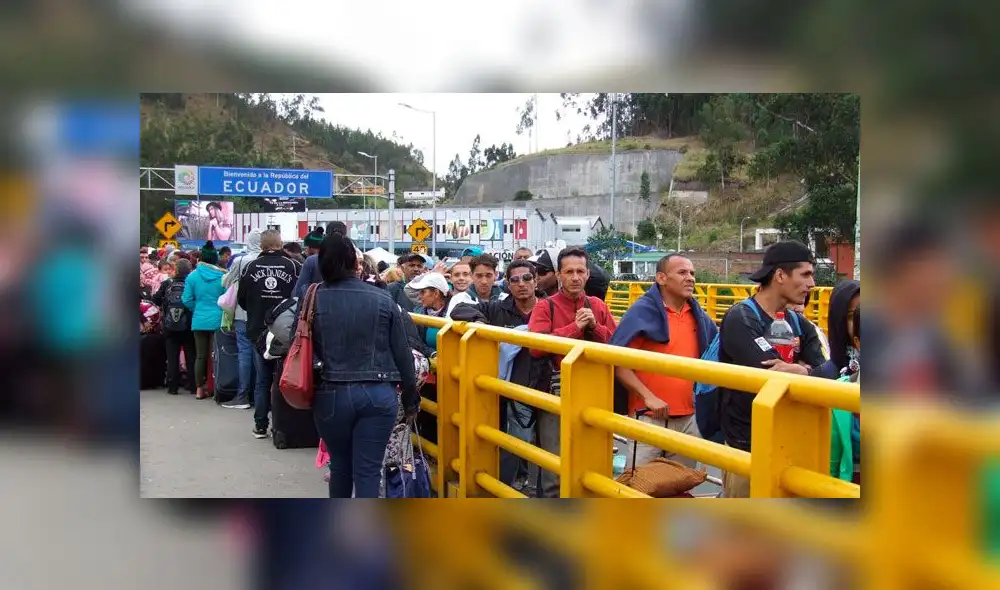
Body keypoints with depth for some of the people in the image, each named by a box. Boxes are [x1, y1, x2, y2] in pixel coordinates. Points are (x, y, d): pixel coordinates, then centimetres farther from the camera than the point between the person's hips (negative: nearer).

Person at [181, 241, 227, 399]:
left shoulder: (192, 276, -2)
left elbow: (187, 300, -1)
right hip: (218, 320, -2)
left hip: (199, 320, 2)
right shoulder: (223, 276, -7)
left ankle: (199, 390, 12)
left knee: (200, 355, 8)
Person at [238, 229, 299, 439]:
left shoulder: (251, 267, -3)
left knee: (261, 380, 10)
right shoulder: (292, 266, -9)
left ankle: (260, 426, 12)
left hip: (258, 330, 2)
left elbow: (241, 299, 5)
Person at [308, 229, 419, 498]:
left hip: (331, 394, 1)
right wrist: (411, 396, 13)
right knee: (368, 471, 1)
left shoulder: (314, 299, -3)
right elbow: (402, 352, 3)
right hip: (378, 394, -1)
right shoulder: (382, 299, 0)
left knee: (340, 466, 20)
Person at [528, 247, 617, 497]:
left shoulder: (597, 306, 10)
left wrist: (594, 327, -10)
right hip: (556, 395, -4)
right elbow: (536, 346, -17)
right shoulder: (545, 306, -2)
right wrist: (575, 327, -16)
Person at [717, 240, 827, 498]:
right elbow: (774, 378, -23)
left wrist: (801, 371, -22)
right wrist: (805, 371, -9)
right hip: (747, 445, -6)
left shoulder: (799, 324, 10)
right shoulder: (740, 319, -12)